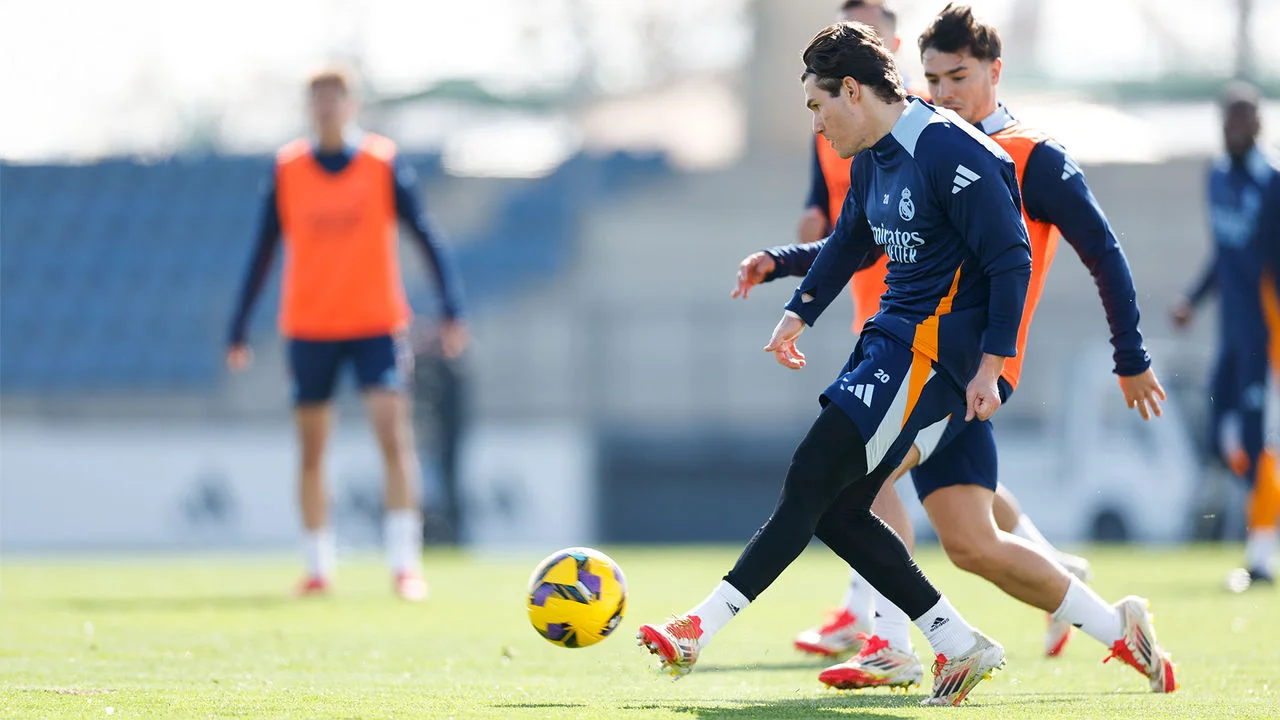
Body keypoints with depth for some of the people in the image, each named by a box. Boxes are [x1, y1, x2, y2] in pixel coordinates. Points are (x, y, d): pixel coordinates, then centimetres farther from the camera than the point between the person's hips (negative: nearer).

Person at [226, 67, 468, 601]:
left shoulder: (384, 164, -1)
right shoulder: (288, 170, 3)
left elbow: (425, 237, -1)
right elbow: (263, 253, 8)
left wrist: (452, 311, -10)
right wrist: (238, 331, 5)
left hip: (376, 325, -2)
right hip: (308, 330, 2)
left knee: (393, 432, -15)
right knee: (310, 449, 4)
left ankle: (405, 563, -14)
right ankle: (318, 567, 14)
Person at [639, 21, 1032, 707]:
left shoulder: (952, 153, -17)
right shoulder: (873, 160, 12)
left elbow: (1012, 259, -18)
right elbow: (851, 241, 32)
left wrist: (991, 366, -20)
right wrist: (799, 312, 31)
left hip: (933, 348, -10)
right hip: (891, 341, 10)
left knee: (811, 481, -15)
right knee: (836, 510, 4)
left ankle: (701, 628, -18)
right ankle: (959, 646, 7)